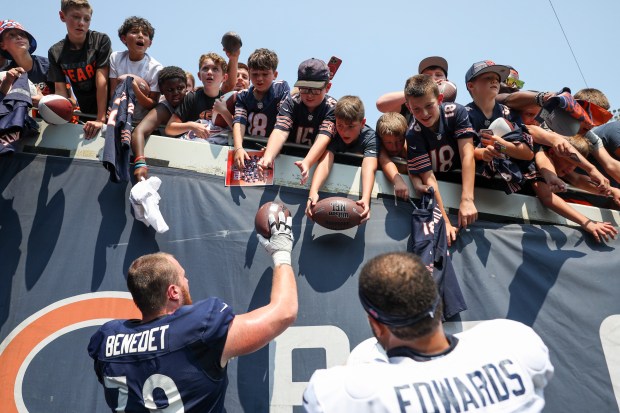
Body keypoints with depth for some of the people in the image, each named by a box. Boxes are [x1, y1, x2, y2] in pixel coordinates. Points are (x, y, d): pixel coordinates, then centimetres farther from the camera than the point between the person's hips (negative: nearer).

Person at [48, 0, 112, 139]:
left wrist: (101, 119, -22)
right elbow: (60, 89, -3)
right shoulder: (55, 52, 0)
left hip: (108, 106, -3)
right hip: (85, 111, 3)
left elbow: (102, 79, -16)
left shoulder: (101, 40, -9)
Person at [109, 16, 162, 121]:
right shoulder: (115, 58, 1)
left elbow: (153, 105, -8)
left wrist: (136, 90, -25)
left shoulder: (156, 68, -8)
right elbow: (113, 93, -1)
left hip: (142, 120, -2)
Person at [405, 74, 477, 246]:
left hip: (462, 178, 1)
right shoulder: (413, 134, -24)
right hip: (439, 188, -1)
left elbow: (467, 155, -30)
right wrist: (445, 222, -34)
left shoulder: (456, 112, -22)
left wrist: (467, 199, -41)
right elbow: (429, 178, -27)